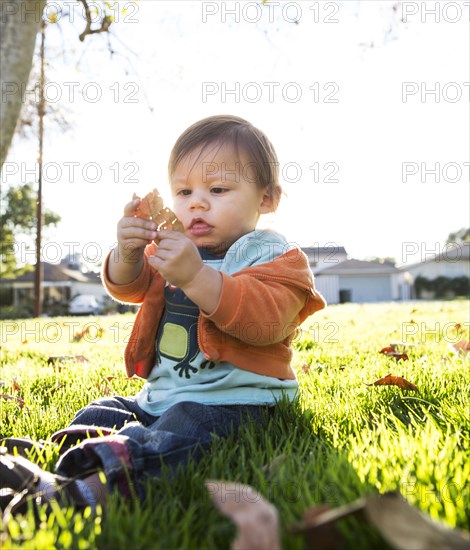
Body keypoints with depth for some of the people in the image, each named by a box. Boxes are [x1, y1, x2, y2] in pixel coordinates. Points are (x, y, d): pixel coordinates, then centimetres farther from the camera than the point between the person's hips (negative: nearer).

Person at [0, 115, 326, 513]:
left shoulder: (275, 258, -5)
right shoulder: (174, 249, 17)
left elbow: (268, 319, -24)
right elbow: (128, 287, 8)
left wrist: (196, 277, -37)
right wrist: (127, 254, -17)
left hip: (231, 401, -8)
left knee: (181, 430, -34)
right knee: (100, 413, 1)